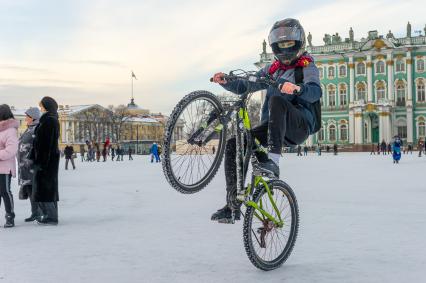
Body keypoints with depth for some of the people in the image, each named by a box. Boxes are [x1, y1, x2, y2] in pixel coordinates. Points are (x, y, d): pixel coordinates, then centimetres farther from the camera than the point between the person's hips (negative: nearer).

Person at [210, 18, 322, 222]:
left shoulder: (307, 67, 5)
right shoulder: (272, 70, 24)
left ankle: (273, 161, -43)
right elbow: (245, 86, 18)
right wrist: (225, 82, -2)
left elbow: (315, 91, -17)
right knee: (233, 144, -14)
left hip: (299, 126, -6)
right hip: (272, 128, 6)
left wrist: (297, 88, -40)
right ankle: (233, 206, -13)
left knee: (277, 101, -35)